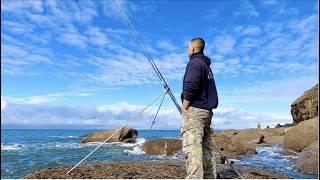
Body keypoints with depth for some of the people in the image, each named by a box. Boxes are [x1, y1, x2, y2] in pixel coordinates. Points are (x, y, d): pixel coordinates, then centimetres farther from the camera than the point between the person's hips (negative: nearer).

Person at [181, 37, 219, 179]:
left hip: (195, 110, -9)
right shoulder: (207, 66, 23)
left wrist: (184, 109, -11)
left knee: (191, 148, -15)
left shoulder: (195, 62, -4)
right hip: (207, 111, 10)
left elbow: (190, 87, -17)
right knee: (206, 148, 9)